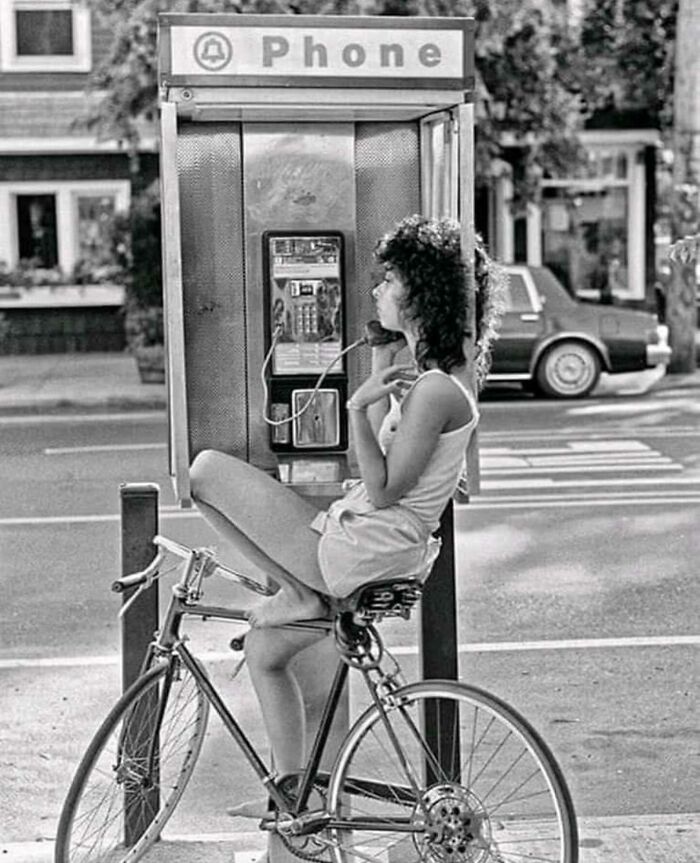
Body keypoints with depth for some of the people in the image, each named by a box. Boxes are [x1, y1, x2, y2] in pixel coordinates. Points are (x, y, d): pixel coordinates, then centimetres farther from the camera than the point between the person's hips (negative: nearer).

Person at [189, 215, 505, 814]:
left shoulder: (436, 390, -24)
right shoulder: (443, 365, 6)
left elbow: (383, 490, -21)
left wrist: (359, 406, -23)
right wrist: (383, 355, 16)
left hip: (355, 552, -10)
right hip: (376, 549, 10)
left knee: (208, 470, -6)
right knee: (263, 647, 23)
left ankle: (300, 594, 2)